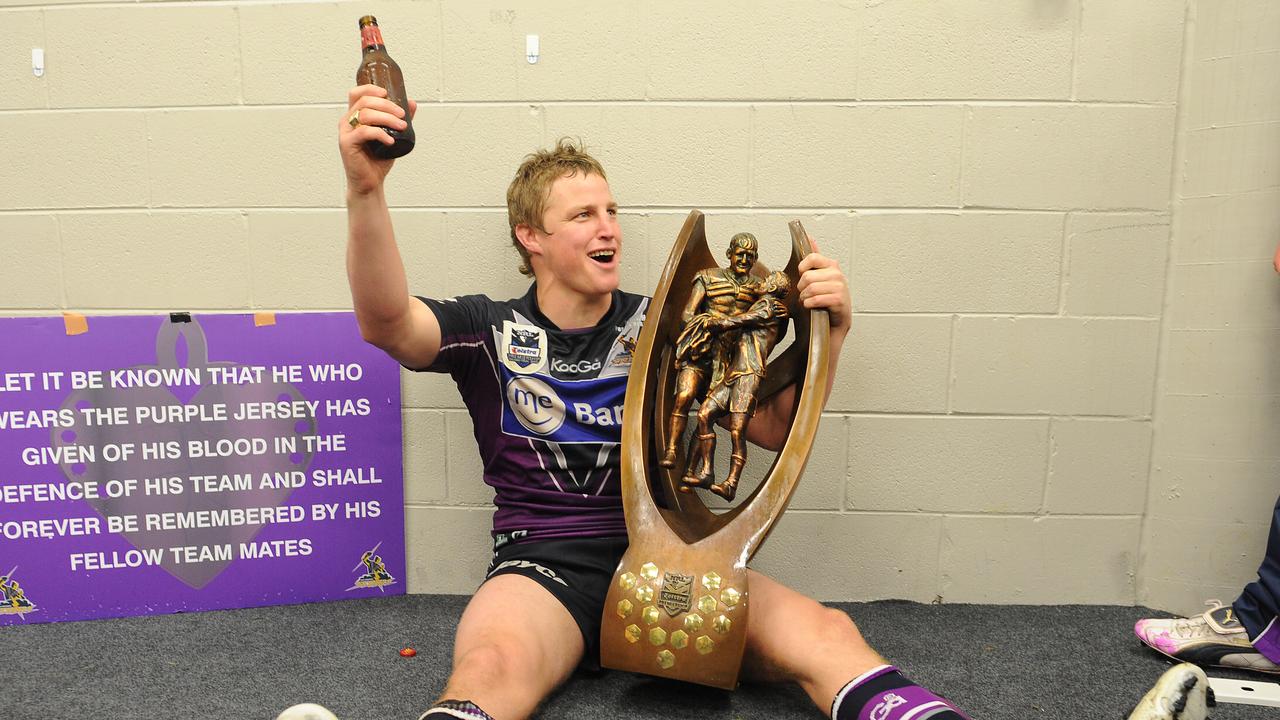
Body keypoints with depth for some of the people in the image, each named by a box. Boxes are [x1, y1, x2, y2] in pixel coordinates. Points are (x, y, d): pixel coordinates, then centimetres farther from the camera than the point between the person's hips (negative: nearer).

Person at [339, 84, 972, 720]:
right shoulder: (491, 330, 6)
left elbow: (775, 429, 10)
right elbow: (388, 322, -14)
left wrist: (828, 333, -7)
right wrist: (366, 189, -31)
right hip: (544, 567, -1)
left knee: (827, 635, -24)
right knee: (489, 668, -37)